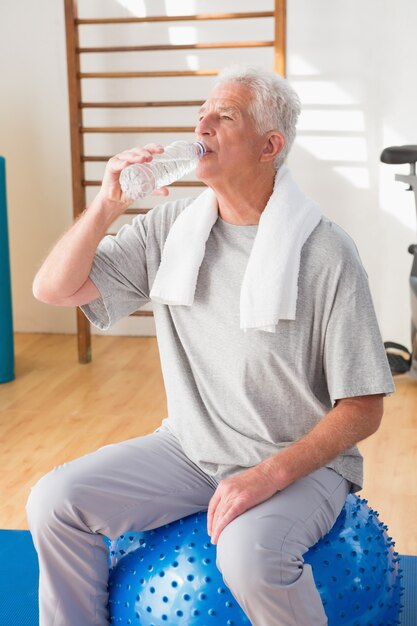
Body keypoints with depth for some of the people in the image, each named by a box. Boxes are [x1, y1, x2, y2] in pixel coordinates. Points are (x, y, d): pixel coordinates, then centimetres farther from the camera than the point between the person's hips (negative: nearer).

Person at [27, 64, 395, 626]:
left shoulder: (325, 253, -15)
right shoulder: (170, 227, 0)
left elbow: (364, 409, -13)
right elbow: (54, 289, -1)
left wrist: (271, 474, -25)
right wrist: (107, 204, -15)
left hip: (299, 461, -4)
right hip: (190, 449, 5)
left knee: (249, 553, -34)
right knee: (55, 501, -11)